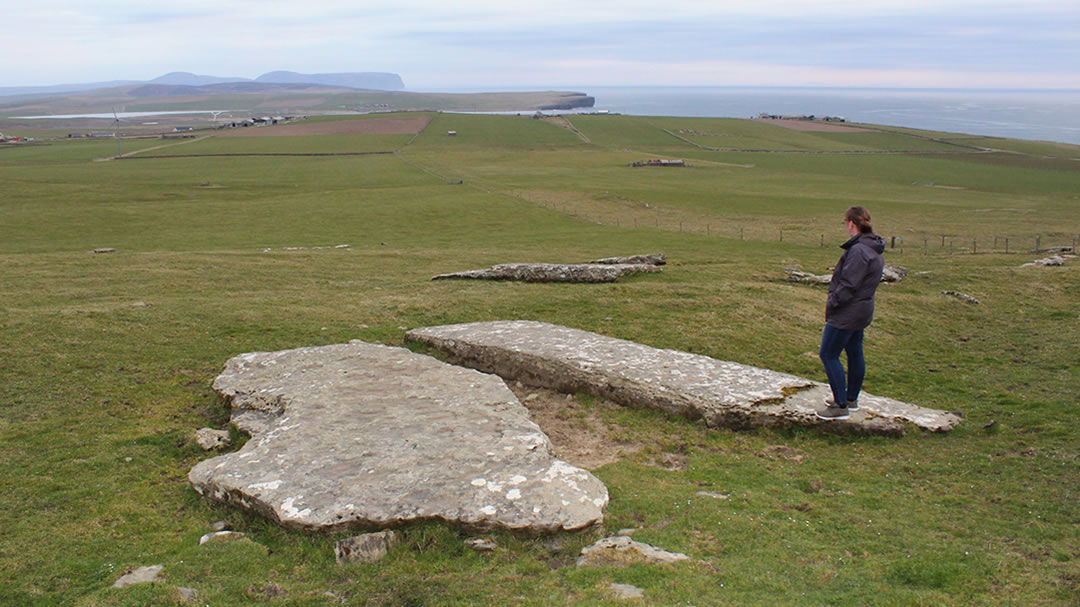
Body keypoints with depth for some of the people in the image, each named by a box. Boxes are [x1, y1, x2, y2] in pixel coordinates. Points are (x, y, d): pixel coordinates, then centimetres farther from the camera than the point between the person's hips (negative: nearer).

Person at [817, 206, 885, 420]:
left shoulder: (858, 250, -23)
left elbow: (848, 285, -25)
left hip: (847, 313, -10)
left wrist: (832, 303, -13)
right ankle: (851, 398, 34)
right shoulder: (874, 250, 9)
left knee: (828, 354, -2)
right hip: (862, 311, 10)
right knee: (855, 354, 20)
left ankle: (841, 406, 1)